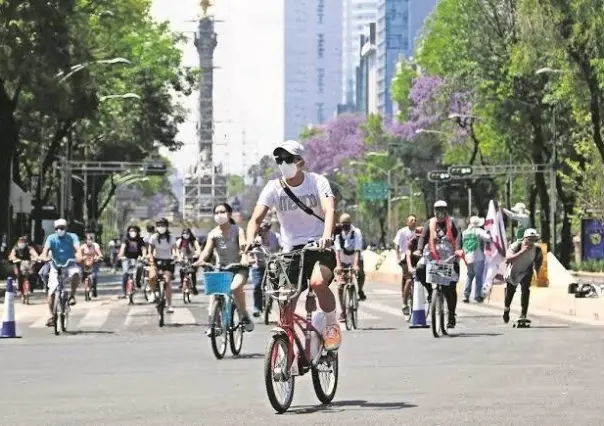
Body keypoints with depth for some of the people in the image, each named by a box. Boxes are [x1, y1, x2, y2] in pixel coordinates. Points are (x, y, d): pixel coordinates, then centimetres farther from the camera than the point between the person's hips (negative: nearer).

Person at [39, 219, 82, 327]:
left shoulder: (72, 237, -7)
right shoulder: (52, 238, -6)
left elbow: (77, 248, -23)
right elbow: (46, 249, -21)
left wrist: (78, 256, -45)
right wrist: (45, 257, -44)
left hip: (69, 265, -1)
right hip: (56, 267, 1)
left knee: (75, 273, -36)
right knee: (51, 292, -10)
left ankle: (72, 295, -14)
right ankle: (52, 316, 4)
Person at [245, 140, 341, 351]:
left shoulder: (317, 181, -7)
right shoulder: (274, 187, -2)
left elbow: (329, 210, -23)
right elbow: (256, 219, -10)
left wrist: (327, 236, -44)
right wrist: (250, 243, -31)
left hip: (319, 247, -3)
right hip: (291, 250, 3)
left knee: (318, 282, -31)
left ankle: (332, 325, -7)